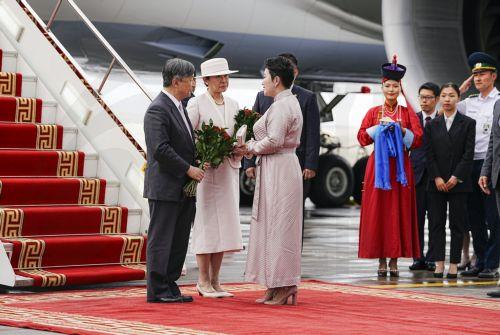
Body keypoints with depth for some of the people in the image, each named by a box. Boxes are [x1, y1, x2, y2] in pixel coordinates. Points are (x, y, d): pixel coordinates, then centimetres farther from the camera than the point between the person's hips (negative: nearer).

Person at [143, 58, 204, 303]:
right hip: (165, 187, -10)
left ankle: (170, 287, 17)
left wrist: (195, 165, 7)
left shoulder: (178, 107, 17)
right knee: (161, 240, -3)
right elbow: (161, 149, -21)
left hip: (183, 189, 10)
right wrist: (188, 169, -17)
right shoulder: (158, 109, -14)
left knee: (179, 242, 11)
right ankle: (157, 291, 1)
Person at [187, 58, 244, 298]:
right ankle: (203, 281, 2)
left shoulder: (233, 105, 14)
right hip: (205, 169, -6)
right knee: (206, 223, -4)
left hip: (228, 170, 6)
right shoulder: (197, 104, -4)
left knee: (224, 224, 5)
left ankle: (215, 281, 10)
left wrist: (239, 149, -4)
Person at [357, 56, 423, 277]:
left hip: (400, 166, 0)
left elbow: (418, 139, 0)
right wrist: (379, 127, -10)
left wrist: (401, 130, -15)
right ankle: (381, 260, 2)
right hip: (378, 165, 1)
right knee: (377, 211, -3)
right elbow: (362, 138, 2)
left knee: (399, 211, -3)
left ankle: (394, 260, 1)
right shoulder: (373, 112, 9)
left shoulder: (408, 113, 8)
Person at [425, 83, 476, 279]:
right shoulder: (432, 125, 8)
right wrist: (436, 178, -7)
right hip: (437, 183, 2)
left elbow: (468, 154, -4)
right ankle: (439, 264, 3)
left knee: (457, 224, 0)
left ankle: (454, 264, 2)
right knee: (436, 223, 1)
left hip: (459, 182, -2)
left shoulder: (468, 123, 2)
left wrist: (456, 178, -11)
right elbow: (429, 154, 4)